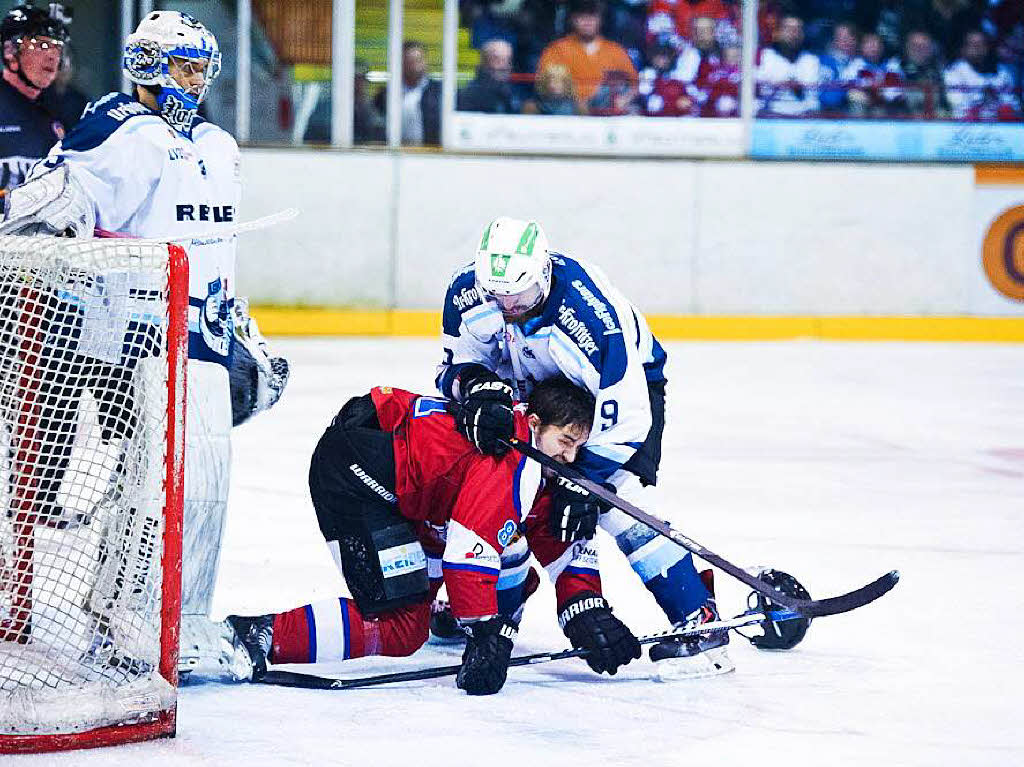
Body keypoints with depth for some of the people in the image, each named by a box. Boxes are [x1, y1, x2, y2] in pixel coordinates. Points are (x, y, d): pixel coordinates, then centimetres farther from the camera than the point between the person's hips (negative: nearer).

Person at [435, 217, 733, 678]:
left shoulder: (591, 312, -40)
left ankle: (699, 623, -23)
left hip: (628, 383, -6)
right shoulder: (467, 292, -23)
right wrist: (478, 387, -33)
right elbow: (454, 364, -9)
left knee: (618, 501, -25)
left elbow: (621, 415, -34)